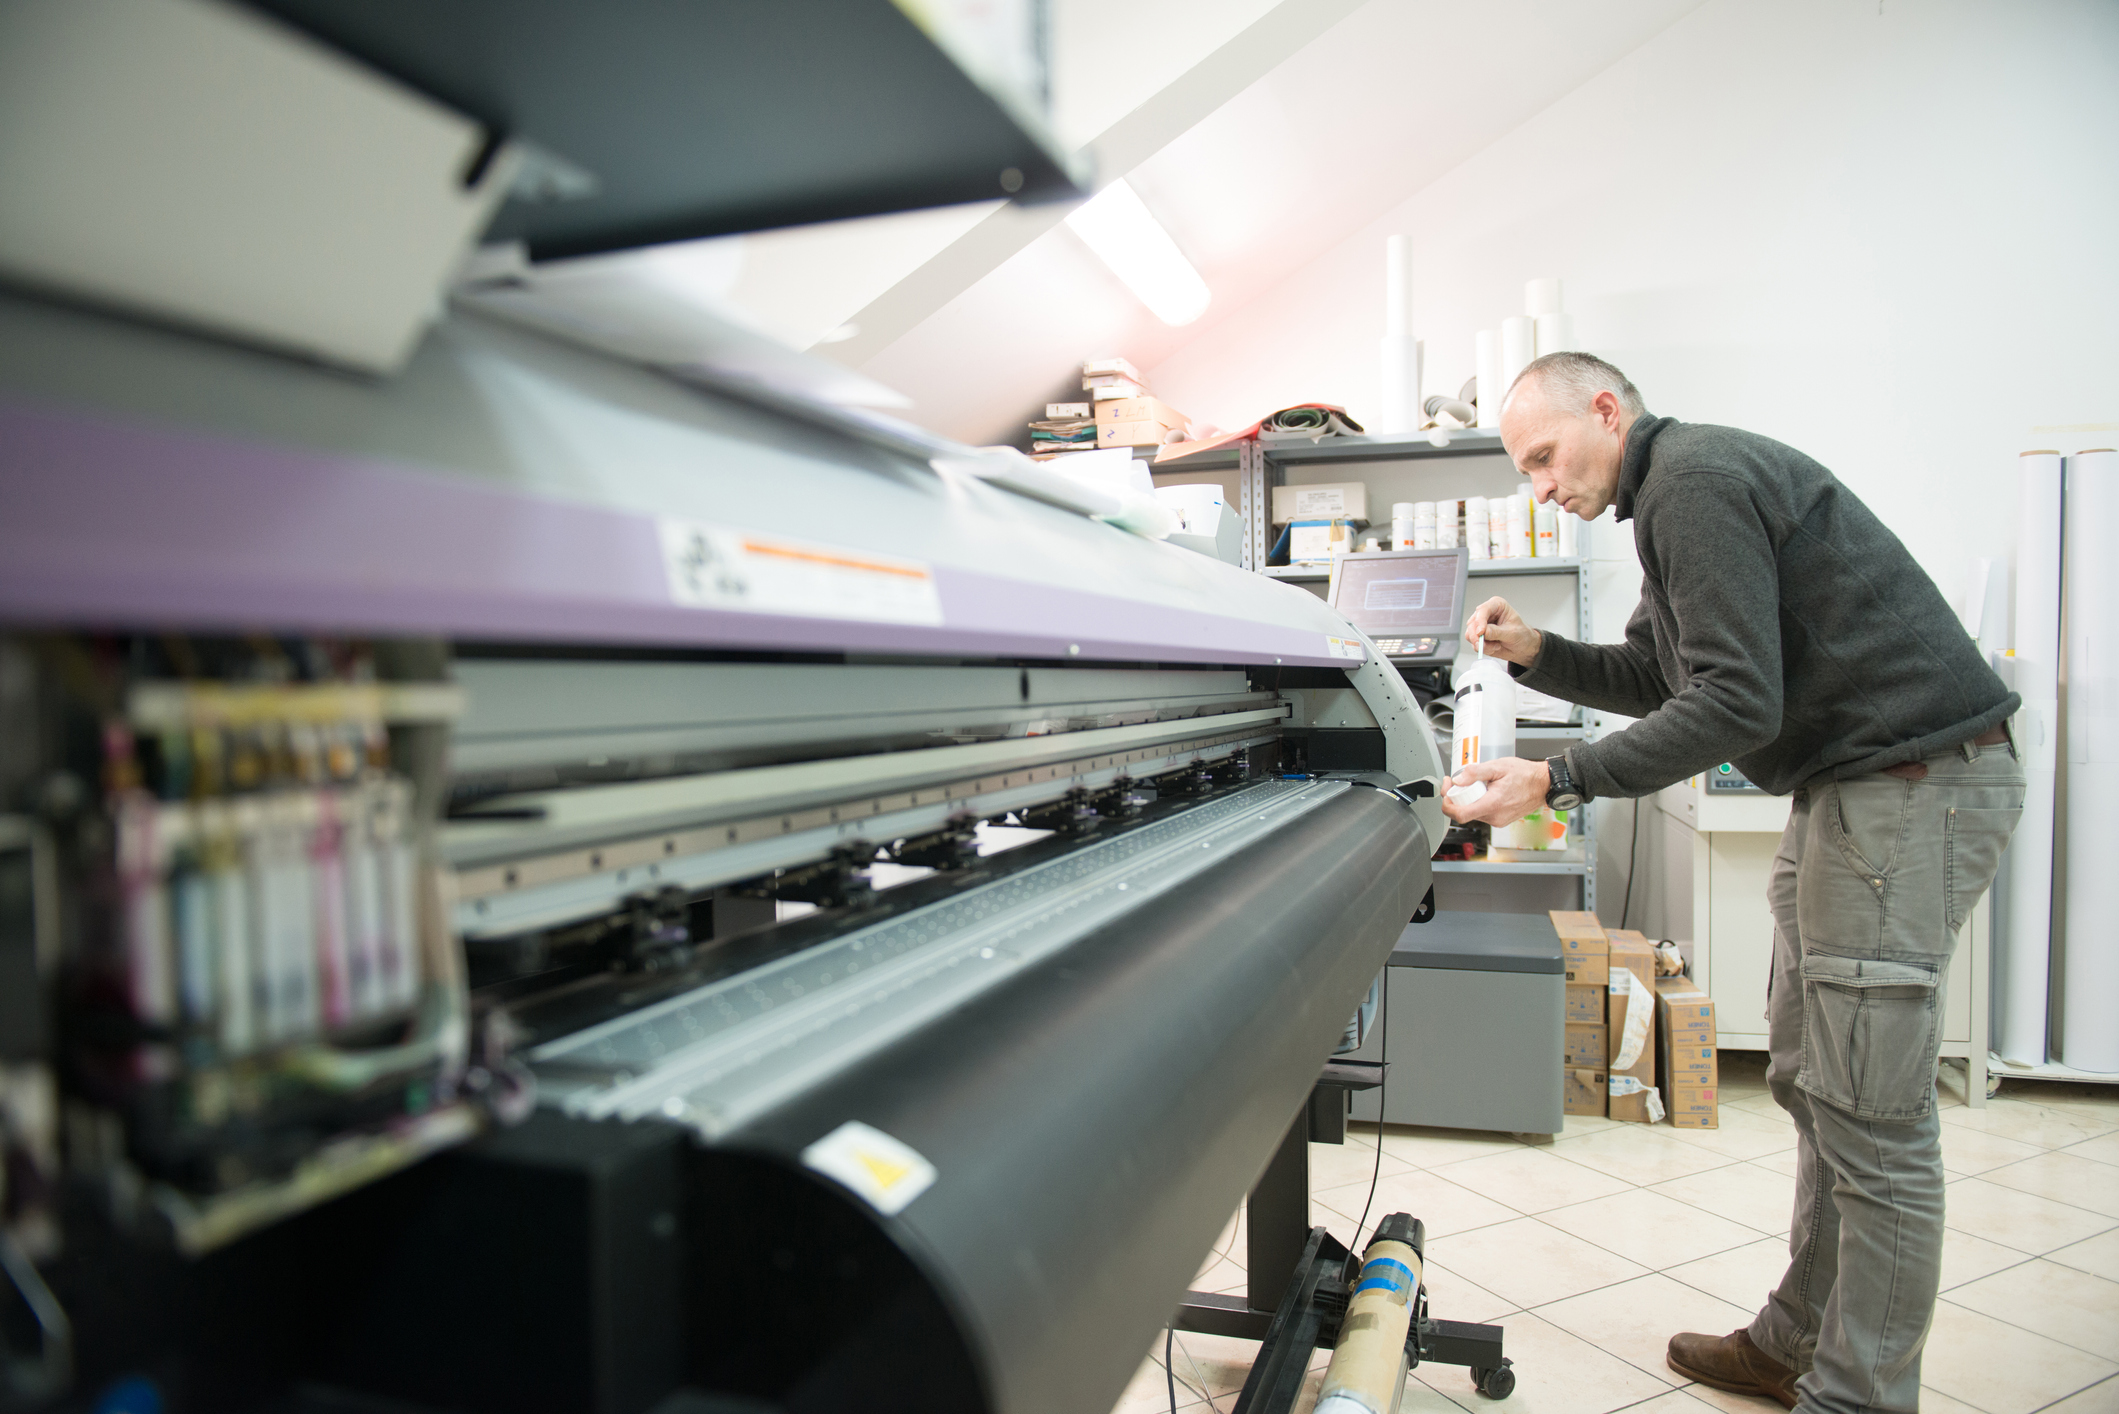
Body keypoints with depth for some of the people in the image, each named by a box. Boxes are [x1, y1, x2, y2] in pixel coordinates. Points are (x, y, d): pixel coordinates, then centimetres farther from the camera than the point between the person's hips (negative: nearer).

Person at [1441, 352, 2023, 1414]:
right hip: (1850, 784, 11)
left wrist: (1557, 782, -23)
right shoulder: (1675, 491, 18)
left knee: (1871, 1115, -7)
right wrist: (1536, 653, 6)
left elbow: (1735, 702, -23)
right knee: (1809, 1079, 14)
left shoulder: (1697, 478, -16)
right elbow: (1655, 677, 21)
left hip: (1914, 778, -11)